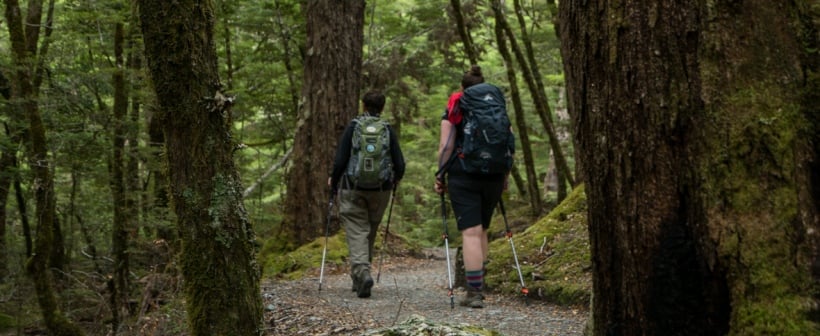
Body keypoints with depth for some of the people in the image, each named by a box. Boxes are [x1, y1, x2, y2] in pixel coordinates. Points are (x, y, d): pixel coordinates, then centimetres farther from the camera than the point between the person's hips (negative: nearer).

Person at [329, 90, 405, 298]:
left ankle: (362, 272, -24)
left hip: (353, 189, -2)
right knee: (370, 233, 15)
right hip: (380, 190, 2)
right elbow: (399, 164, -2)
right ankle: (358, 278, 23)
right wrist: (395, 180, 19)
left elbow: (340, 160, -8)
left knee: (357, 232, -3)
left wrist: (333, 180, 9)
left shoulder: (353, 127, -3)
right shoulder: (388, 130, 2)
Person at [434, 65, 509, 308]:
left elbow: (446, 146, -6)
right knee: (482, 230, 17)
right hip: (493, 176, 4)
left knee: (470, 232, -7)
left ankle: (474, 293, -12)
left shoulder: (454, 110, 2)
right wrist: (505, 176, 17)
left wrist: (440, 175, 1)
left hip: (463, 176, -4)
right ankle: (478, 285, 19)